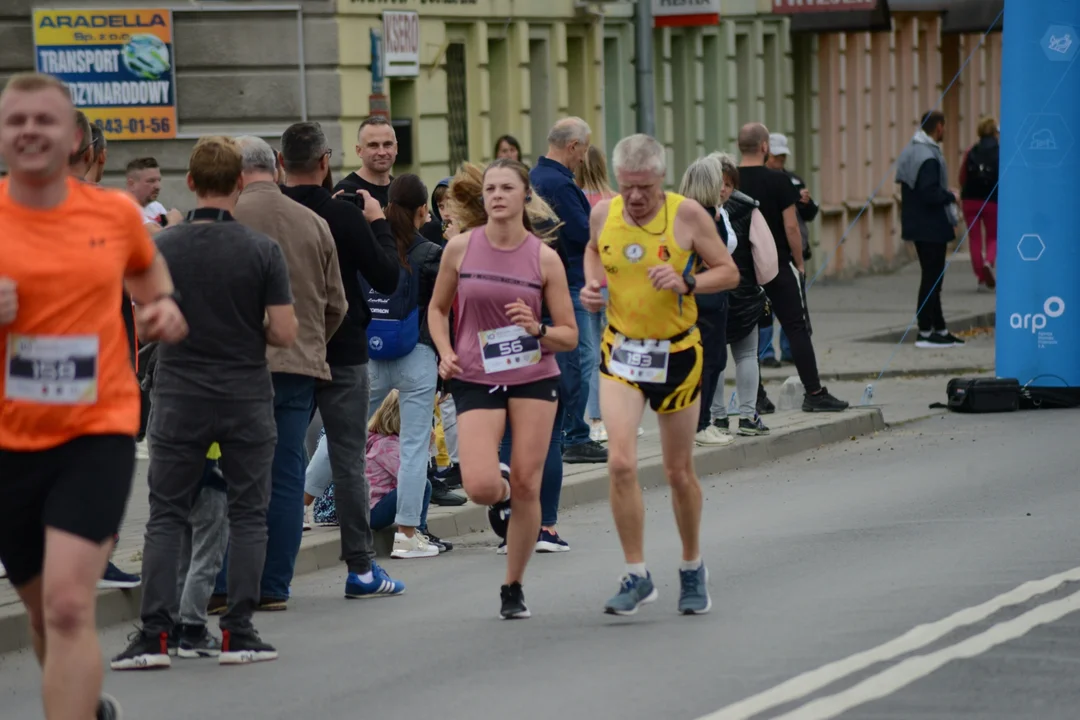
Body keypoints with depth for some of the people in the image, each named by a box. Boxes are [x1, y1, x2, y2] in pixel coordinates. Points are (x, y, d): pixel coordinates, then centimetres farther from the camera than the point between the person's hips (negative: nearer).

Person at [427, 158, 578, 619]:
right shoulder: (460, 248, -1)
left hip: (534, 377, 0)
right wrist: (445, 353, -3)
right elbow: (437, 308, 13)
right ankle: (501, 493, 24)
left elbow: (570, 335, 1)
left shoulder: (544, 258, -3)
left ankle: (513, 588, 16)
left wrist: (538, 330, -19)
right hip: (476, 379, 0)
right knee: (480, 487, -16)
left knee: (526, 486, -1)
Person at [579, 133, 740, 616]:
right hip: (620, 351, 1)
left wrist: (685, 282, -22)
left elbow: (729, 273, -5)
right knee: (620, 463, -15)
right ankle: (637, 576, -6)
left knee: (679, 472, 9)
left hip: (676, 353, -1)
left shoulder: (687, 215, -12)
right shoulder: (603, 214, -3)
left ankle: (692, 568, 31)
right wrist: (591, 286, 1)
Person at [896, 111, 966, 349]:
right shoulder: (929, 157, -21)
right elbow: (930, 194, -27)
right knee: (932, 278, -3)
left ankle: (939, 329, 22)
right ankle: (925, 332, 1)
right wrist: (951, 196, -8)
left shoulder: (909, 151, 11)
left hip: (917, 224, 10)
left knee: (932, 277, 16)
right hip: (931, 227, -10)